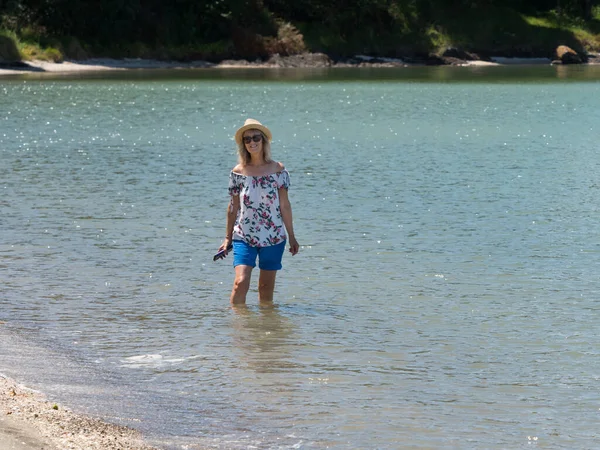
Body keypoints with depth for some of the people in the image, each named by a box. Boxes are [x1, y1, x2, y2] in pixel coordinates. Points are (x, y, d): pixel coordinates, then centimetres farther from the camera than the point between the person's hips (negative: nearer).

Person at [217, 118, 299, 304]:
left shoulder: (278, 170, -2)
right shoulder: (238, 172, 0)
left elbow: (284, 205, 2)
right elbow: (233, 207, 8)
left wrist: (291, 237, 4)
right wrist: (228, 238, 11)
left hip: (273, 237, 0)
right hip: (243, 237, 0)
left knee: (266, 286, 7)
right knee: (240, 282, -14)